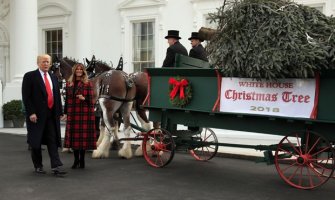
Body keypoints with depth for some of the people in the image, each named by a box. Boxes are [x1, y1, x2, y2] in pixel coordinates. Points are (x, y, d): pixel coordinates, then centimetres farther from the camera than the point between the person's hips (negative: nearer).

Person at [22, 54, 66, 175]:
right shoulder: (30, 76, -3)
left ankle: (56, 166, -5)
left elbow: (57, 96, 17)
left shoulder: (53, 78, 16)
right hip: (37, 115, -4)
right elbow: (26, 97, -9)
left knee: (53, 140, -2)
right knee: (36, 142, 5)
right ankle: (38, 166, 18)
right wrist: (31, 113, -16)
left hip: (51, 115, 5)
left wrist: (59, 112, 9)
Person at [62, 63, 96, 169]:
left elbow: (91, 100, 1)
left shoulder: (88, 84, 1)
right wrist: (65, 112, 10)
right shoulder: (69, 83, 10)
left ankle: (82, 160, 10)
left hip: (84, 113, -3)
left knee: (83, 136, -1)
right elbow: (67, 99, 13)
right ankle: (76, 160, 16)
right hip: (72, 113, 3)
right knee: (73, 136, 5)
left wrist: (84, 98, -18)